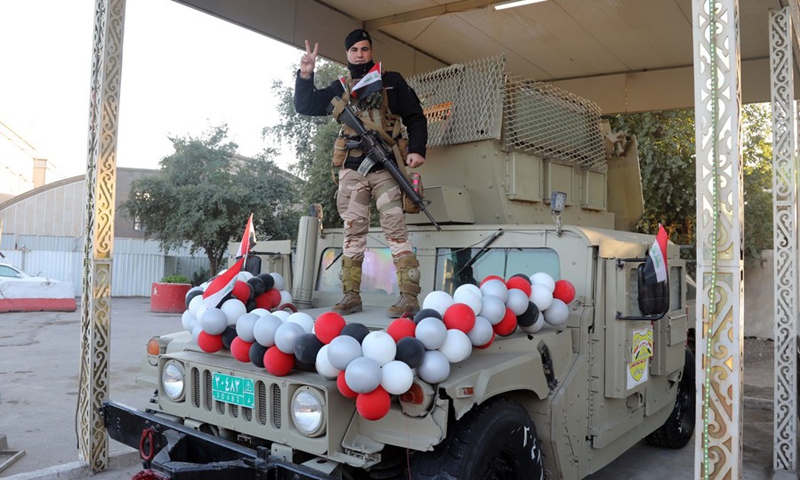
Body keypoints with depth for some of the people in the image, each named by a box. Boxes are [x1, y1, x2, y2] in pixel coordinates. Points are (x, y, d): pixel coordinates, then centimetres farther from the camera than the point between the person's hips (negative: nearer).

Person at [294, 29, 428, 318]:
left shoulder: (391, 81, 11)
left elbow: (415, 117, 8)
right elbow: (305, 106, 13)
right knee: (353, 233, 4)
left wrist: (416, 149, -8)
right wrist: (305, 75, -2)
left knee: (396, 231, -10)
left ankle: (409, 297, -11)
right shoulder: (340, 88, 18)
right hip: (352, 170, 3)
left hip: (385, 168, -3)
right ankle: (351, 296, 8)